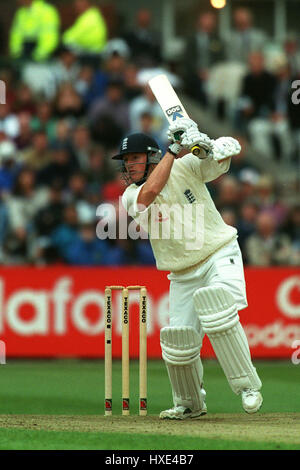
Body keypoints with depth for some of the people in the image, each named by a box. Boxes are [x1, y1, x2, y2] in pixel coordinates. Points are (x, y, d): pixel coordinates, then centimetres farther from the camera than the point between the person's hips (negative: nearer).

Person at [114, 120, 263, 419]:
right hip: (183, 276, 3)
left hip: (219, 257, -3)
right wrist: (174, 149, -20)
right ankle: (190, 403, 23)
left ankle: (247, 386, -20)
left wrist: (205, 144, -32)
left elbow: (229, 150, -10)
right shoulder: (131, 196, -2)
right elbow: (150, 191, -25)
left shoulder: (186, 168, -3)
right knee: (178, 339, -3)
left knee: (218, 315, -29)